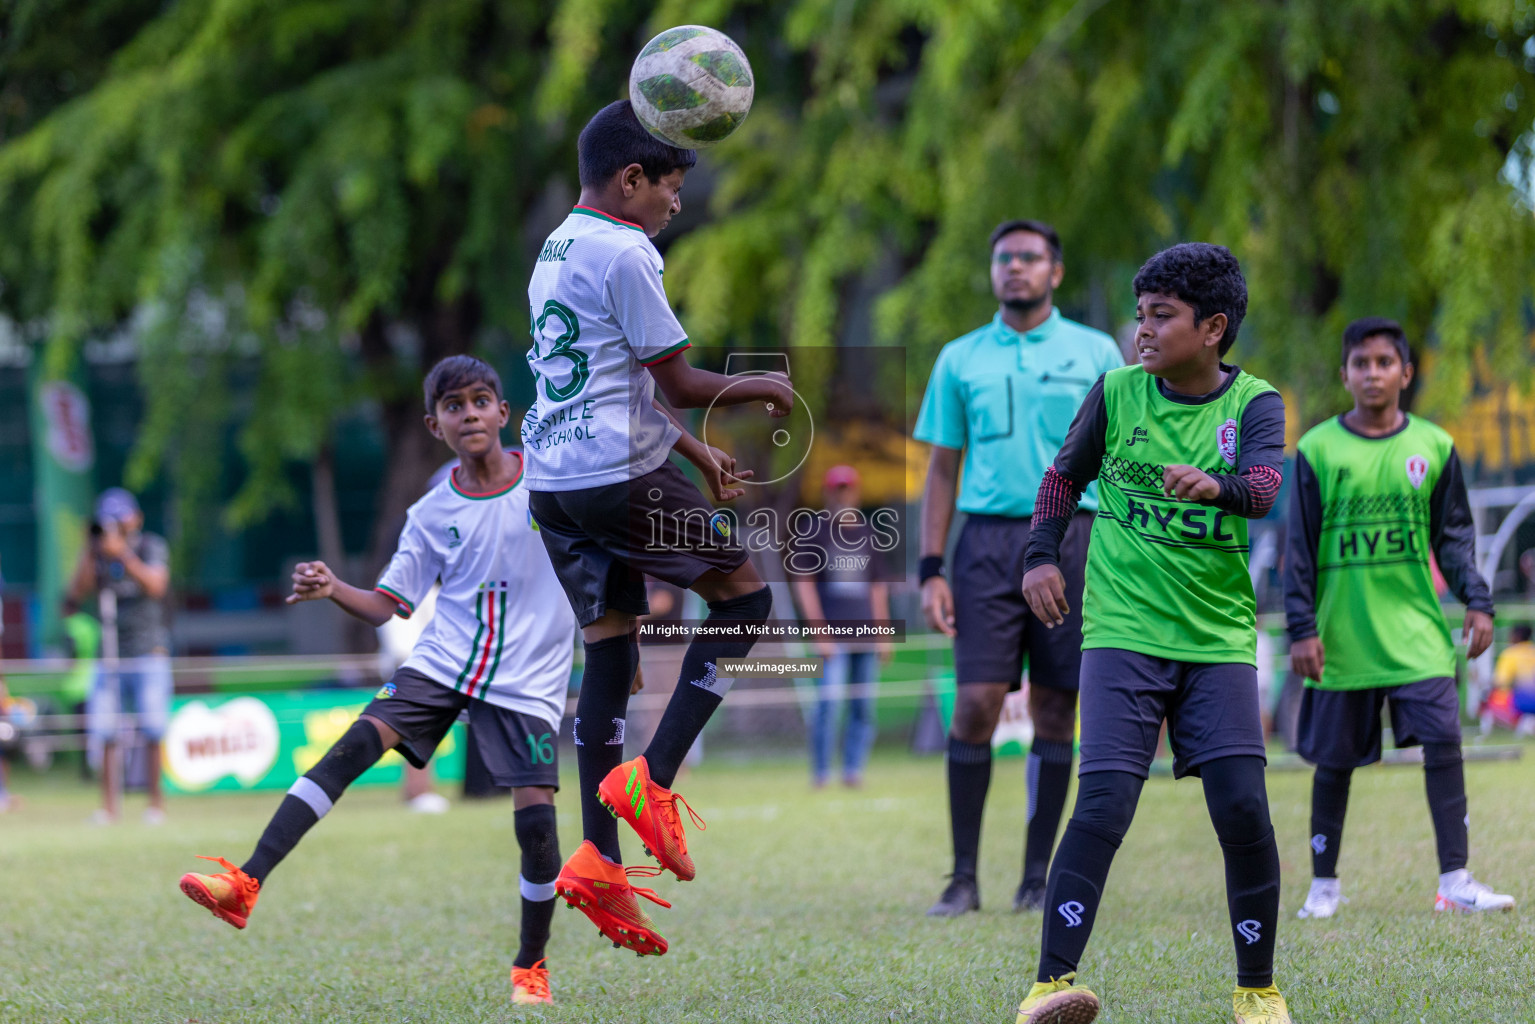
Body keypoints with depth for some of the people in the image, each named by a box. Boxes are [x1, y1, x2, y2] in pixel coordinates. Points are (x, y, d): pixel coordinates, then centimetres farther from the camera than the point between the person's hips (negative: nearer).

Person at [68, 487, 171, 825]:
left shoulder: (152, 547, 2)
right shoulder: (98, 553, 10)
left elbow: (155, 586, -15)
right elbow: (76, 593, -1)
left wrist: (123, 555, -22)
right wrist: (90, 552, -8)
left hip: (149, 653, -3)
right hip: (110, 655, 3)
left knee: (153, 731, -9)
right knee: (105, 733, -4)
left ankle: (156, 803, -4)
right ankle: (110, 806, -1)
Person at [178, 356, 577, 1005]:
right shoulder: (431, 515, 5)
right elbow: (386, 604, 5)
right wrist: (333, 590, -15)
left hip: (525, 679, -2)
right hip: (442, 662, 2)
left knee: (535, 815, -13)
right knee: (355, 743, -19)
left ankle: (531, 965, 10)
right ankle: (246, 884, -24)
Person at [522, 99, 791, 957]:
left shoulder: (556, 251, 18)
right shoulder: (623, 253, -12)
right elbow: (677, 382, -11)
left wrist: (694, 450, 25)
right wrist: (761, 388, 6)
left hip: (554, 482, 9)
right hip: (620, 476, -9)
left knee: (610, 647, 10)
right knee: (746, 594, 5)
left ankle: (599, 860, 3)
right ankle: (652, 779, -5)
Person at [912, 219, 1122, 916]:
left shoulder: (1095, 354, 7)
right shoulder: (960, 359, 11)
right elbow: (941, 469, 12)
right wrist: (930, 570, 3)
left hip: (1071, 538, 0)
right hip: (987, 539, 0)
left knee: (1054, 710, 1)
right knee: (975, 706, -8)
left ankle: (1037, 876, 8)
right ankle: (963, 877, -2)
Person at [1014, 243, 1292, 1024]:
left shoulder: (1253, 403, -1)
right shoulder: (1117, 392, 3)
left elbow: (1265, 485, -20)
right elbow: (1064, 475, 17)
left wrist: (1218, 486, -42)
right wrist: (1041, 556, 4)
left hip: (1218, 639, 0)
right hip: (1122, 631, 0)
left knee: (1243, 809, -7)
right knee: (1104, 804, -15)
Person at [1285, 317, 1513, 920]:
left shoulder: (1433, 447, 5)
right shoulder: (1318, 451, -1)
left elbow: (1454, 535, 12)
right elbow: (1300, 549, 1)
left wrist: (1476, 602, 1)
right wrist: (1301, 627, -4)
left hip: (1416, 630, 1)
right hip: (1343, 634, -1)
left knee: (1443, 739, -12)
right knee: (1334, 759, 6)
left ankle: (1455, 880, -9)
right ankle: (1323, 883, 20)